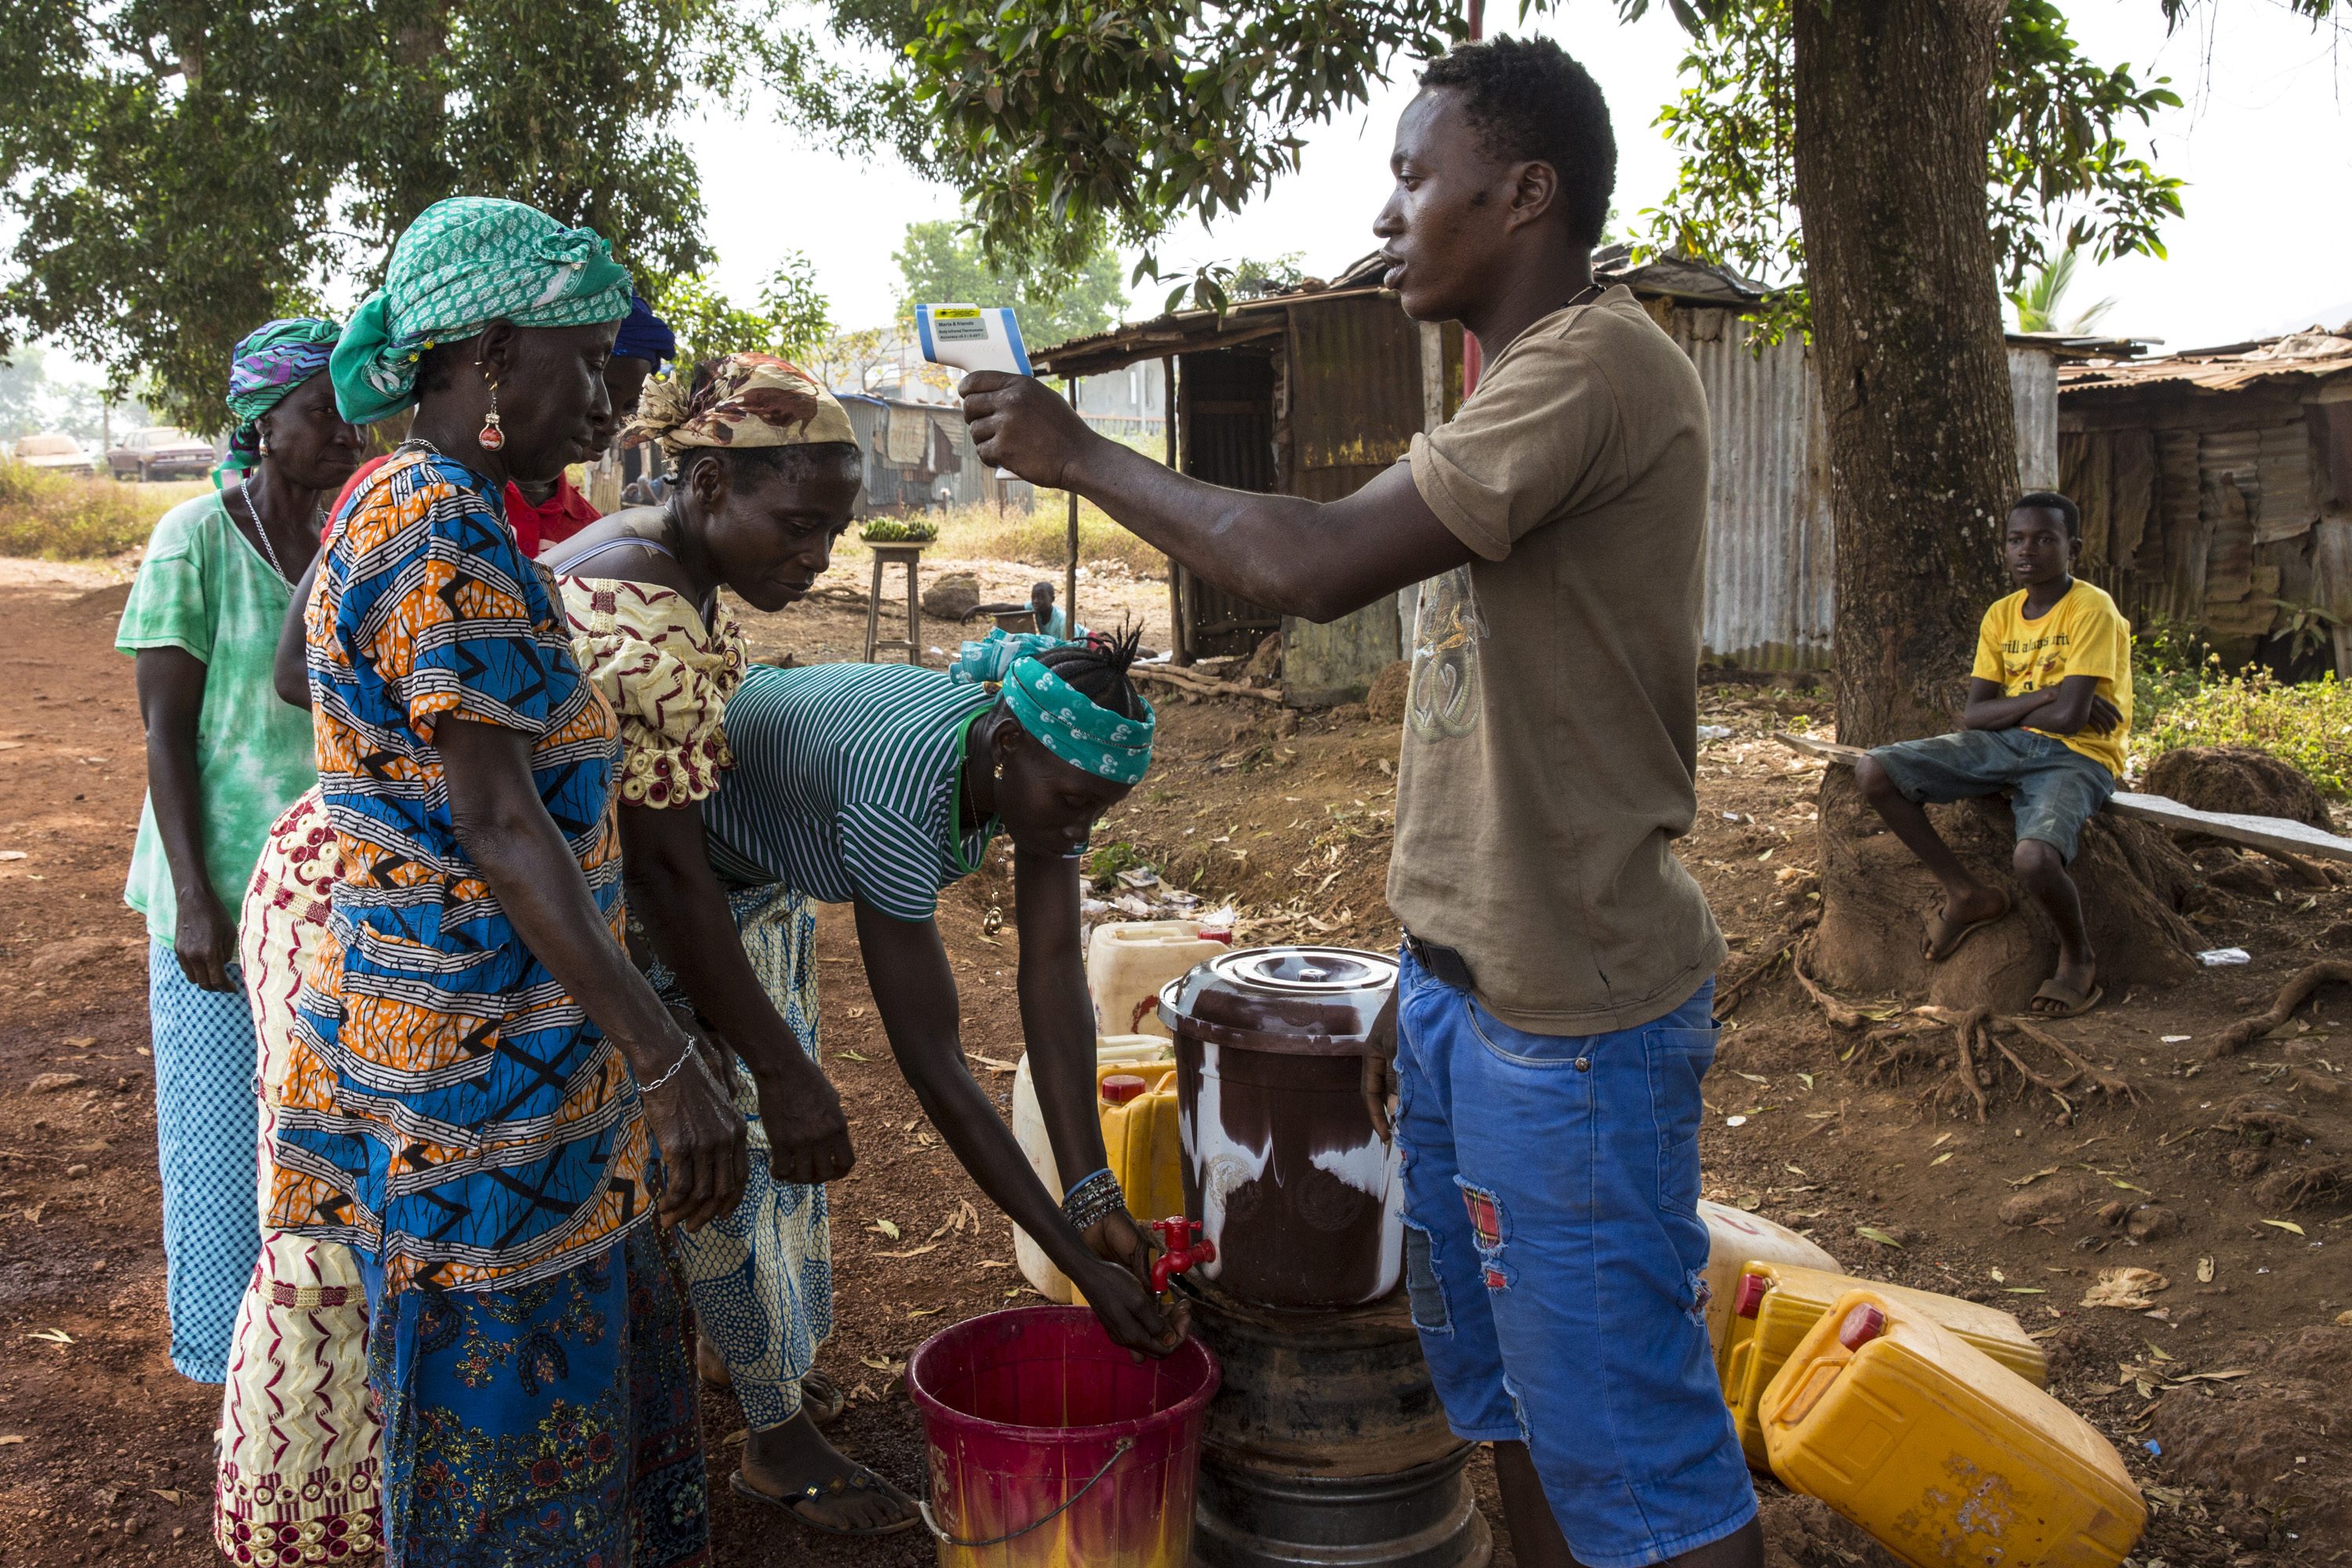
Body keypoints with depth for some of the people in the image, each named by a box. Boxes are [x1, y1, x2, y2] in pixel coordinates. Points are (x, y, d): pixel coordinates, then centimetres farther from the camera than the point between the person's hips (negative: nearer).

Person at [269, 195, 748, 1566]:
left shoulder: (393, 506, 13)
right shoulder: (449, 532, -19)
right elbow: (498, 825, -25)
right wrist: (670, 1064, -26)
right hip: (478, 1065, -10)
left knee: (592, 1346, 22)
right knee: (503, 1403, 5)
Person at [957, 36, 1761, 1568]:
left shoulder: (1598, 367, -17)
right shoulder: (1528, 382, 15)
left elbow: (1318, 562, -26)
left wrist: (1082, 453, -11)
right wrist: (1440, 963, 18)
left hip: (1570, 1011, -10)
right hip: (1463, 980, 10)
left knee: (1625, 1443, 3)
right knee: (1505, 1385, 20)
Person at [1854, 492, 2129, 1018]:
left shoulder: (2093, 610, -9)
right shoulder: (2000, 615, 10)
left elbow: (2069, 717, -19)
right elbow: (1973, 715, 2)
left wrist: (2005, 709, -3)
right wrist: (2044, 696, -11)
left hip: (2074, 757, -6)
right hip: (2004, 746, 6)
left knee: (2033, 857, -37)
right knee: (1873, 773, -13)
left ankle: (2078, 957, -1)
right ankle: (1967, 894, 2)